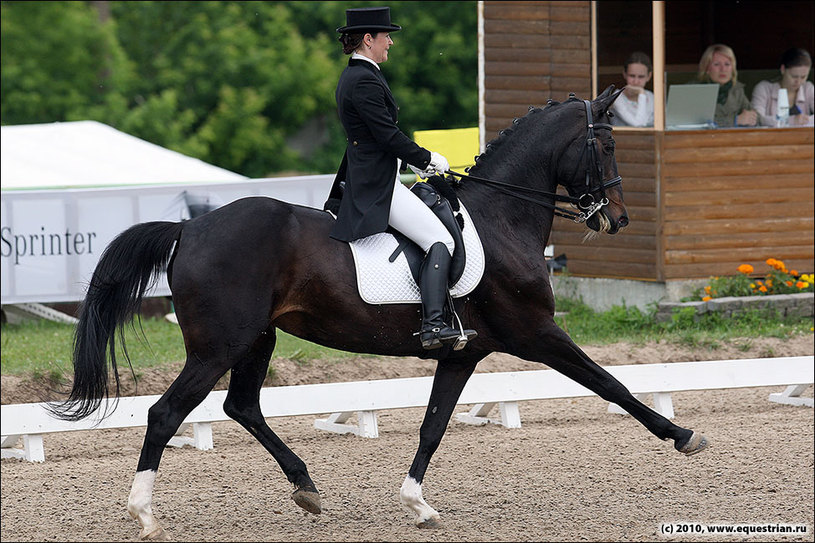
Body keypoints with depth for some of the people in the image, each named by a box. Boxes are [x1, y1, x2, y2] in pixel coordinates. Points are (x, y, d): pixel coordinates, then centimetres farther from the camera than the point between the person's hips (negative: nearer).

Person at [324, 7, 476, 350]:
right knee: (440, 240, -16)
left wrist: (417, 164, 20)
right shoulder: (364, 81, -17)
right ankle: (433, 325, -27)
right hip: (377, 188, -11)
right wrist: (427, 160, -7)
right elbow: (388, 135, -20)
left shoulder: (354, 77, 17)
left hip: (366, 182, 11)